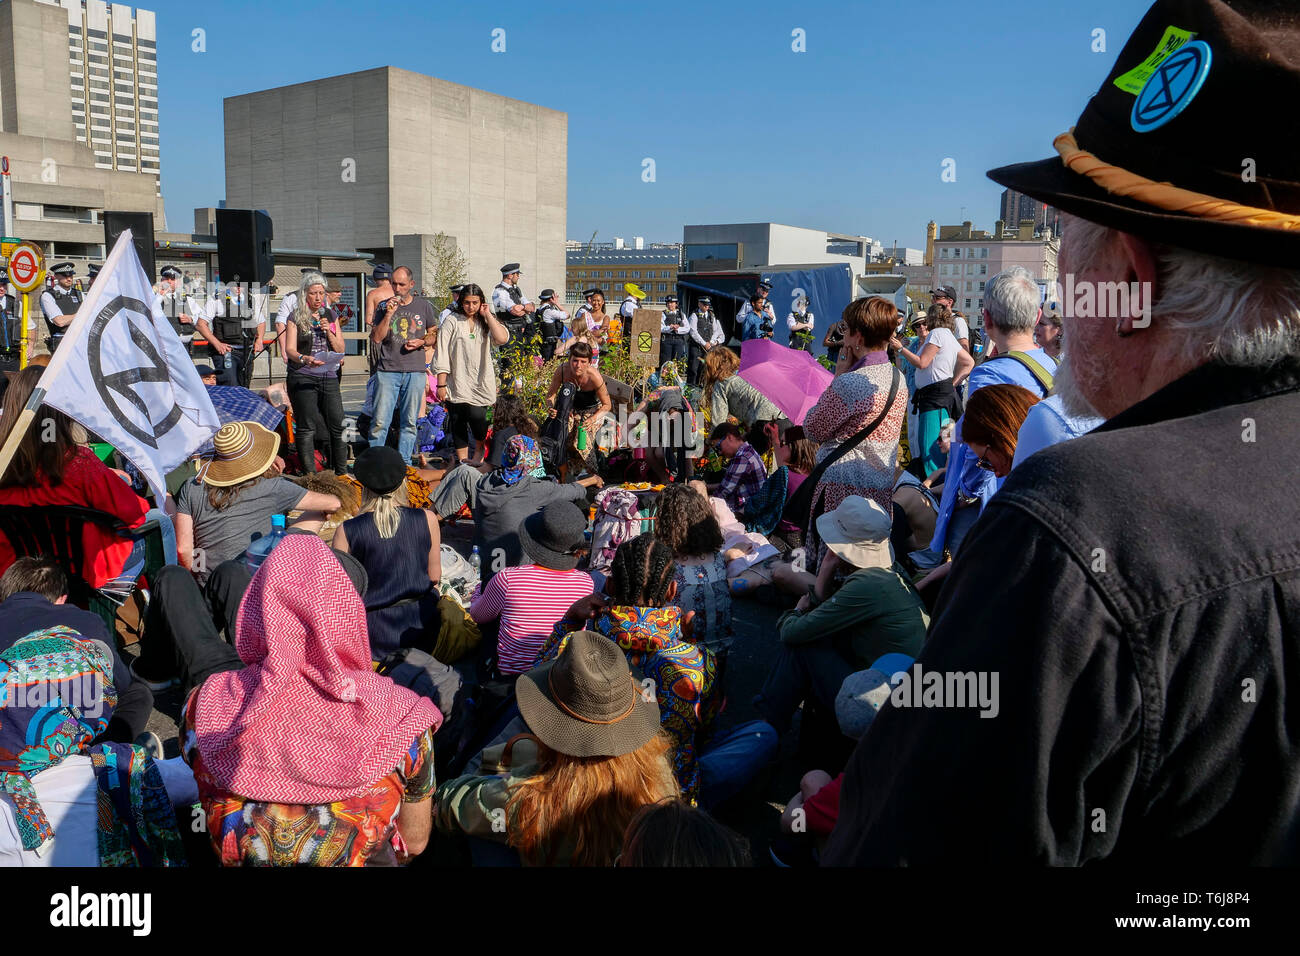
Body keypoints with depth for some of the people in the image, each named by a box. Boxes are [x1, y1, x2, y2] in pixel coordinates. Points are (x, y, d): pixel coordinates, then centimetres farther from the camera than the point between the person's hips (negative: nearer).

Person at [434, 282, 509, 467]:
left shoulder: (486, 322, 10)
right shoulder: (452, 322, 2)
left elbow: (502, 339, -11)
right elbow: (442, 354, -1)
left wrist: (487, 315, -5)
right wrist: (441, 384, -6)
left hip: (481, 382, 0)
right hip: (457, 382, 0)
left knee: (476, 416, -15)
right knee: (457, 422, 4)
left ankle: (480, 448, 14)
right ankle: (462, 460, 19)